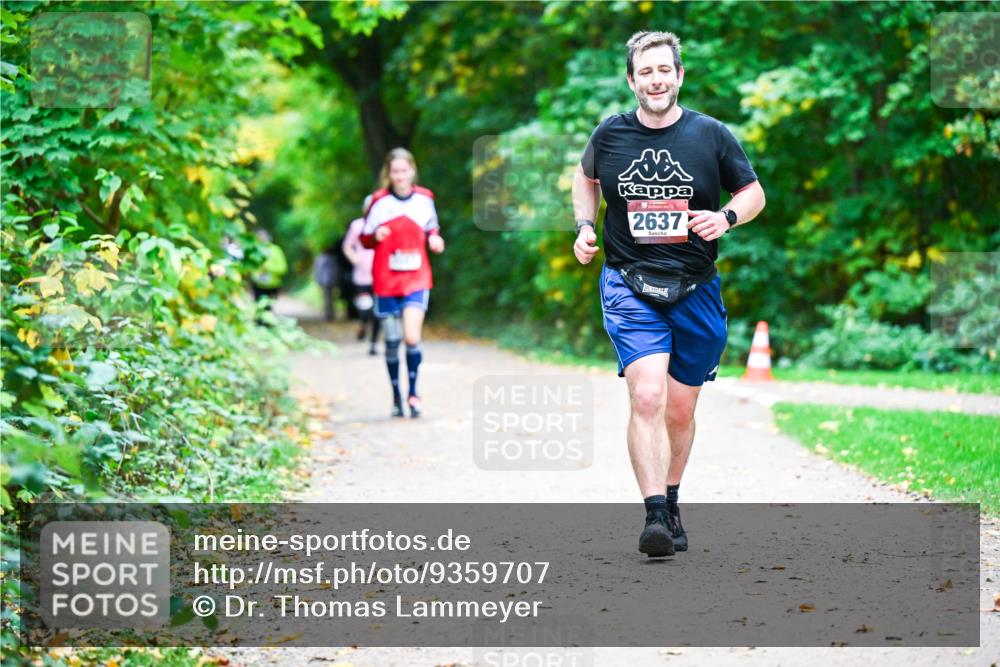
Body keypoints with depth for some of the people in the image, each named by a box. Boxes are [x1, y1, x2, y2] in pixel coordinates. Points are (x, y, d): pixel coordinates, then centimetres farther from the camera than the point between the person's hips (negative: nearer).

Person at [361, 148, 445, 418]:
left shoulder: (425, 198, 2)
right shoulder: (379, 201, -5)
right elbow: (364, 239, 2)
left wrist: (434, 239, -3)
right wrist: (376, 236, -19)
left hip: (416, 279, 0)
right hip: (386, 281, 0)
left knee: (412, 338, -16)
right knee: (392, 341, 5)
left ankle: (413, 393, -1)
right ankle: (396, 395, 21)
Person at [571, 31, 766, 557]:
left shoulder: (711, 135, -2)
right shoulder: (609, 135, 0)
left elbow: (754, 192, 9)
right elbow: (586, 179, 21)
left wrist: (727, 218, -11)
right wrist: (585, 226, 5)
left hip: (695, 290, 1)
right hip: (629, 288, -1)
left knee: (679, 411, 10)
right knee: (647, 397, -20)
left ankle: (670, 504, 32)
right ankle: (654, 516, -21)